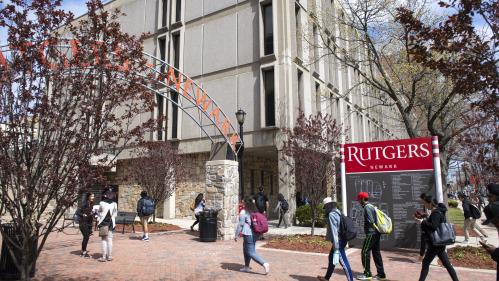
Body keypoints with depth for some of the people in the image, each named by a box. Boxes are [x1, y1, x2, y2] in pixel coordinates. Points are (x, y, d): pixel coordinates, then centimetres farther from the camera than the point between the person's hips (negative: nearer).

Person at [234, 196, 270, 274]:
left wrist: (236, 235, -3)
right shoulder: (255, 211, 11)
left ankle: (264, 264, -14)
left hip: (248, 234, -8)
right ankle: (246, 267, 28)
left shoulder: (243, 212, -11)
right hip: (255, 234, 8)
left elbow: (240, 224, -11)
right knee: (246, 250, 21)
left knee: (251, 252, -3)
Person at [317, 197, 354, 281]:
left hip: (338, 241, -11)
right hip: (340, 240, 11)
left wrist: (336, 247, -22)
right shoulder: (337, 212, 9)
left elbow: (334, 231, -23)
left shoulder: (331, 215, -19)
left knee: (343, 262, -3)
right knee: (331, 258, 22)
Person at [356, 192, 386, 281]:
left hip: (371, 234, -9)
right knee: (376, 253, 12)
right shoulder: (372, 206, 16)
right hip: (376, 233, 9)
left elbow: (371, 221, -21)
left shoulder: (367, 207, -14)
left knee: (365, 253, -2)